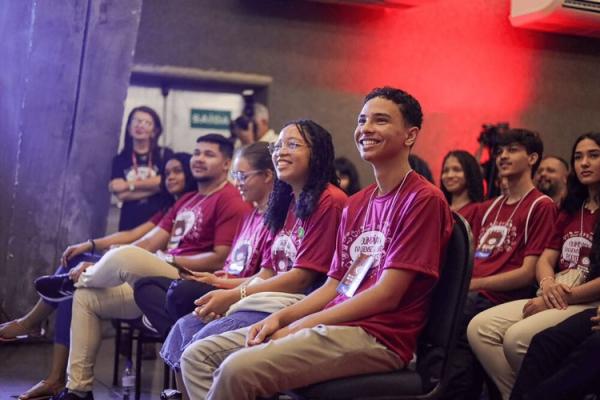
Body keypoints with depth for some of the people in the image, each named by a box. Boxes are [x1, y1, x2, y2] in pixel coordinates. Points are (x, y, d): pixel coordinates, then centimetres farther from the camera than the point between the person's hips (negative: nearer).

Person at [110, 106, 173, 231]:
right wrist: (154, 185, -9)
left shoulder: (165, 155, 8)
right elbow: (121, 194, -3)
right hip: (130, 223, 1)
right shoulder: (120, 159, 10)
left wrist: (129, 185, -4)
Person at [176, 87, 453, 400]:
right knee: (198, 357, -1)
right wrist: (281, 317, -1)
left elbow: (387, 295, -14)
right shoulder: (356, 204, 18)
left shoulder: (423, 199, -8)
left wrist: (299, 327, -12)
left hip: (378, 337, -8)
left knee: (239, 369, -27)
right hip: (333, 325, 8)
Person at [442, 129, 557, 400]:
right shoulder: (489, 207, 23)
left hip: (498, 299, -6)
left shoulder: (541, 206, 2)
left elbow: (527, 273, -5)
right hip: (470, 295, 6)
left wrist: (472, 283, -12)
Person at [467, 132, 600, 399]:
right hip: (554, 299, 7)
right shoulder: (571, 211, 22)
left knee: (517, 337, -30)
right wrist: (548, 284, -7)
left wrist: (564, 297, -15)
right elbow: (545, 260, 15)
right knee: (479, 328, -12)